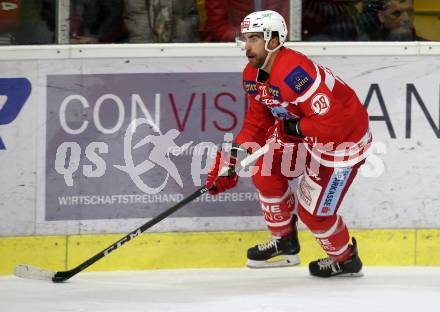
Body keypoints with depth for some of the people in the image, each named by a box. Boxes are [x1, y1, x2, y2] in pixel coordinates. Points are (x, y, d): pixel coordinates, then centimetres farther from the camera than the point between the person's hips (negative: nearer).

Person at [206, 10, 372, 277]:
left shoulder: (295, 73, -34)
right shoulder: (253, 75, -2)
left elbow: (329, 120, -37)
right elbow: (257, 122, 8)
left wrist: (293, 128, -22)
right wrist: (232, 159, -2)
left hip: (344, 137, -9)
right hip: (303, 132, 9)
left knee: (313, 210, -4)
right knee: (266, 174, 8)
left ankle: (345, 260, 23)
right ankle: (285, 243, 27)